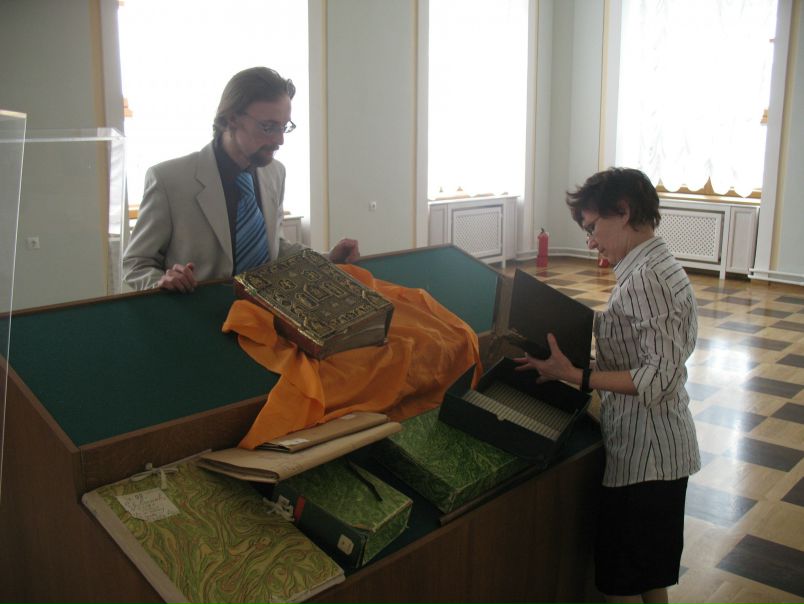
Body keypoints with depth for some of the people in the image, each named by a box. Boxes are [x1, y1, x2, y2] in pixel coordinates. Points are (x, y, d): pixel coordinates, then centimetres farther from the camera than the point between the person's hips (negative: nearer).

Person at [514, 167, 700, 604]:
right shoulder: (658, 265, 9)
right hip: (664, 451, 10)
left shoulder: (644, 278, -22)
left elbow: (659, 378, -27)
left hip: (642, 455, -10)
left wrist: (574, 376, -28)